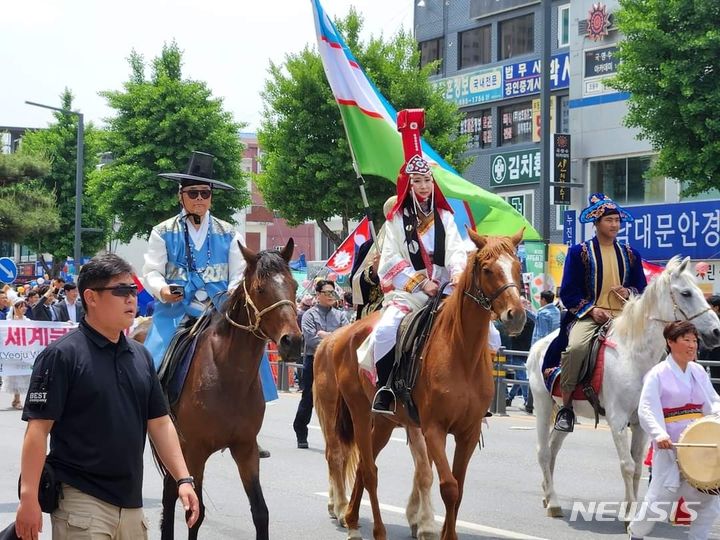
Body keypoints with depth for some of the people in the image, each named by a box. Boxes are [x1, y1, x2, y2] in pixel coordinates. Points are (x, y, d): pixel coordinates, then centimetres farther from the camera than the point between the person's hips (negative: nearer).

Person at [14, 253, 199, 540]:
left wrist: (183, 479, 5)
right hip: (81, 501, -6)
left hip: (131, 502, 6)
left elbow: (160, 423, 14)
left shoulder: (141, 355, 11)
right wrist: (29, 498, -18)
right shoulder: (62, 355, -9)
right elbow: (38, 428, -12)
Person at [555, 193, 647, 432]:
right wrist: (592, 309, -13)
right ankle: (566, 406, -21)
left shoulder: (630, 254, 17)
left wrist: (630, 293, -4)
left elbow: (642, 289, 20)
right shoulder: (579, 252, 6)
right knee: (576, 346, -34)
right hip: (587, 315, -3)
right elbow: (568, 292, 1)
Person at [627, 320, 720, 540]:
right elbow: (646, 410, -16)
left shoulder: (699, 371, 11)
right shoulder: (658, 374, -7)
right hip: (669, 446, -6)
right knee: (664, 491, -5)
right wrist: (659, 434, -32)